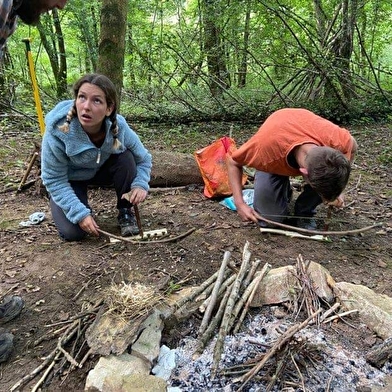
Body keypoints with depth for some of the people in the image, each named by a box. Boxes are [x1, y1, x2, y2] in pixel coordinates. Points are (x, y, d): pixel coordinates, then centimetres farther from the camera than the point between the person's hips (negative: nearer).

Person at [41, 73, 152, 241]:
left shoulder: (118, 127, -28)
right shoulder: (57, 132, -34)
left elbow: (144, 158, -11)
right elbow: (54, 180, -23)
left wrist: (140, 184, -30)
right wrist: (80, 213, -30)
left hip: (101, 170, 2)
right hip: (69, 179, -2)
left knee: (126, 158, -28)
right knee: (73, 232, -17)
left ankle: (125, 212, -8)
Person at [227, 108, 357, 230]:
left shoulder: (336, 138, -38)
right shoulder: (265, 146, -44)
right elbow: (233, 162, -23)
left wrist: (336, 189, -19)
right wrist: (239, 204, -31)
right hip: (275, 161, -1)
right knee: (268, 218, -13)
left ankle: (305, 214, -4)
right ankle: (283, 192, 20)